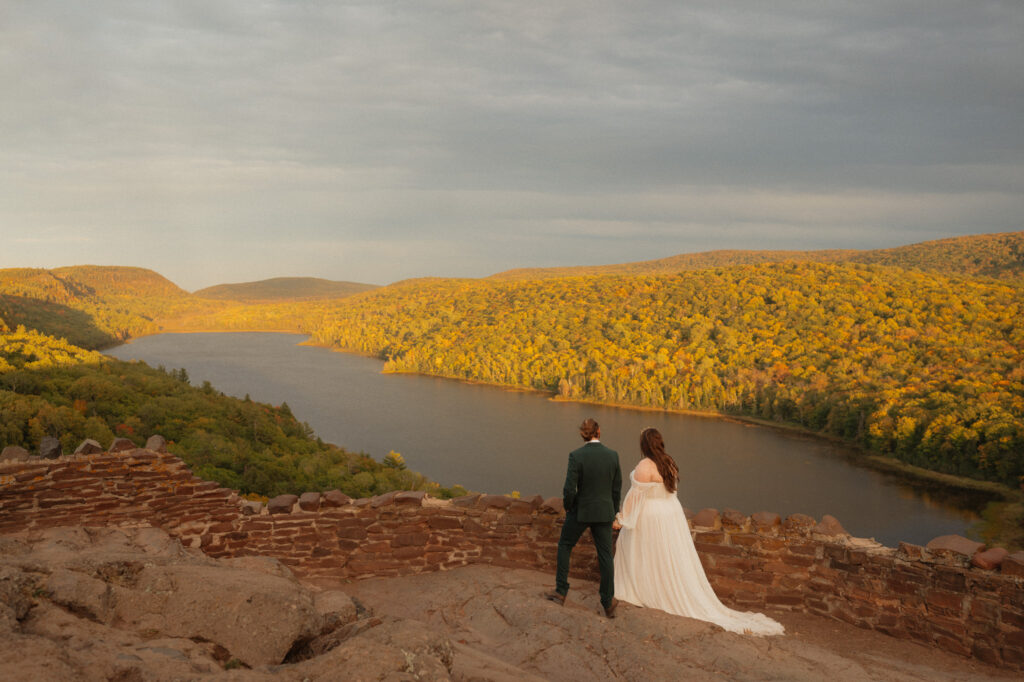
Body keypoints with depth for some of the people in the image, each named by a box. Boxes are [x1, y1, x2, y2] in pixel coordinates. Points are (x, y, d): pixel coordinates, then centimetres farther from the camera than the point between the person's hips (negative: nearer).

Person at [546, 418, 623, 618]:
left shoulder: (576, 455, -18)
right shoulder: (613, 455, -6)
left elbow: (569, 489, -18)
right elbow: (617, 489, 1)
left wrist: (568, 507, 2)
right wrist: (613, 514, 15)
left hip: (581, 510, -3)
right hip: (604, 511, 3)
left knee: (565, 545, 19)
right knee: (605, 555, 12)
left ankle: (561, 592, 22)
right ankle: (608, 603, 16)